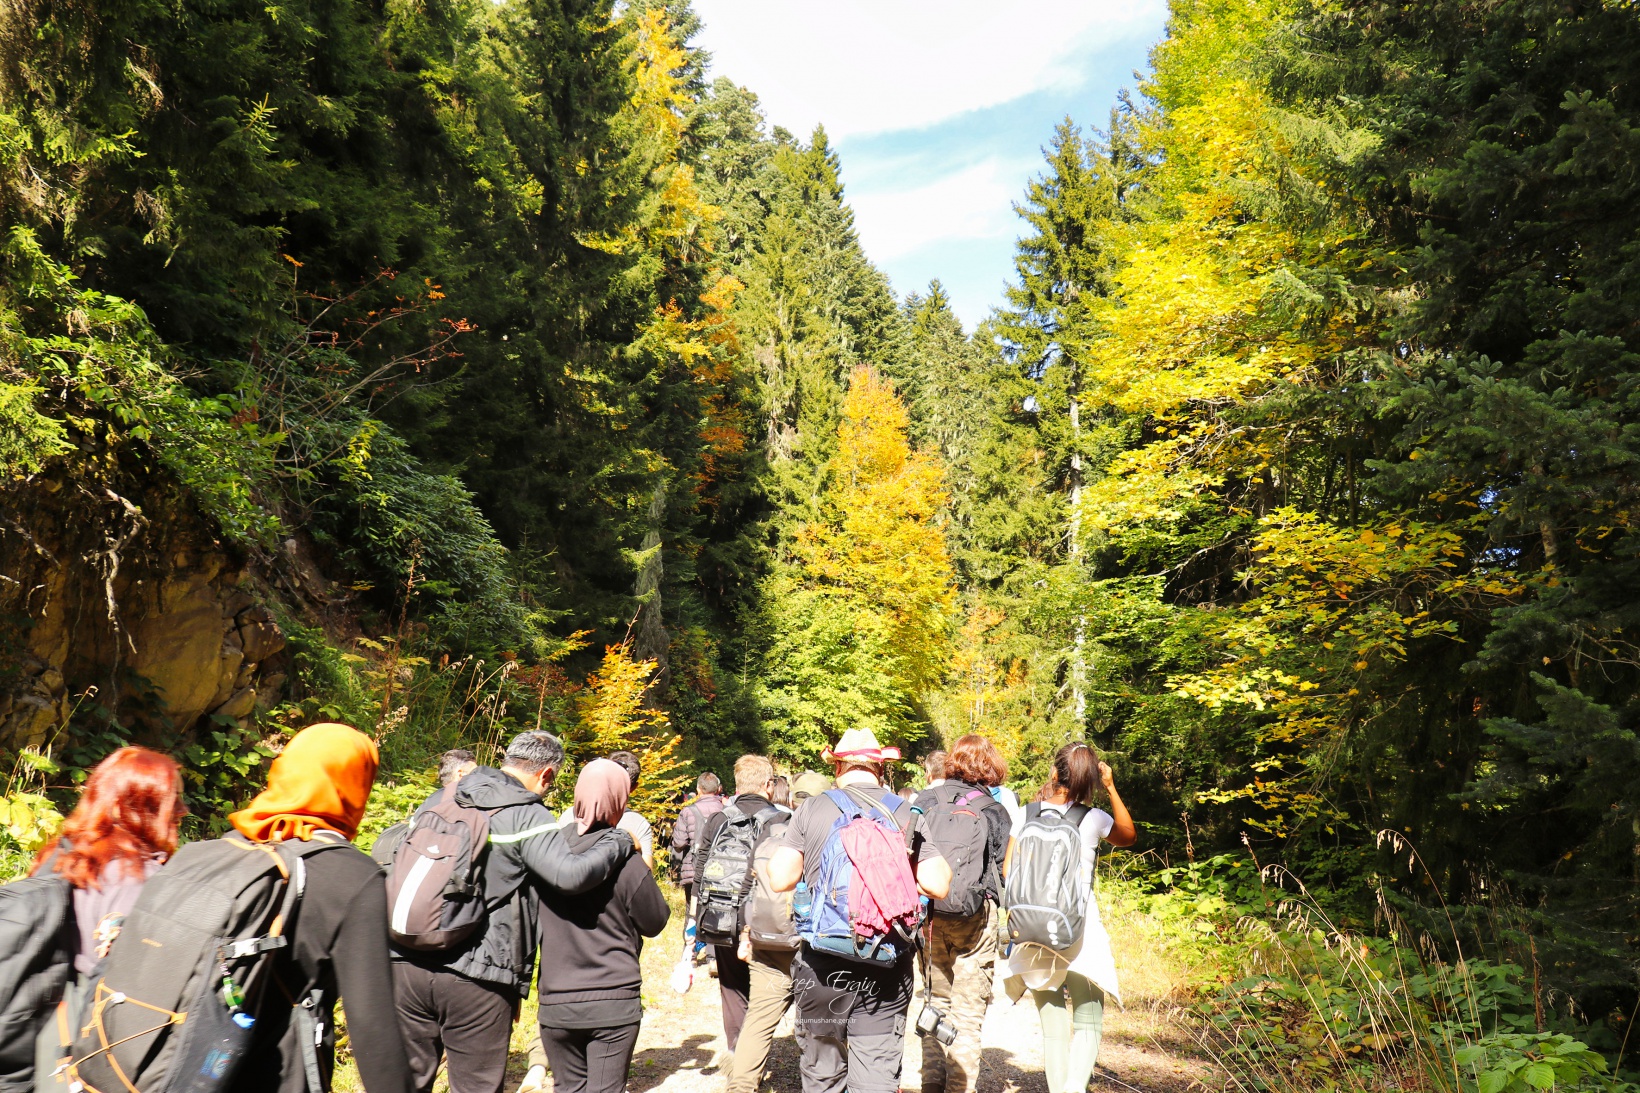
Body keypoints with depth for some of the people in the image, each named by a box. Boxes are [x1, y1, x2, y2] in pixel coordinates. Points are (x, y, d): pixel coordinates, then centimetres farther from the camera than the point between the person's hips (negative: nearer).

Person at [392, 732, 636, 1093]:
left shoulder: (437, 800, 11)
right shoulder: (528, 815, -10)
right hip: (477, 980, -6)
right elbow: (571, 874, -22)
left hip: (407, 966, 6)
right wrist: (621, 841, -8)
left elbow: (398, 865, 19)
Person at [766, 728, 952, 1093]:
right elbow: (938, 885, -4)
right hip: (886, 970, 0)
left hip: (822, 964, 0)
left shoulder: (812, 809, -1)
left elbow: (780, 879, -5)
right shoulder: (908, 814, 1)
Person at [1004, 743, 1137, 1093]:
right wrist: (1111, 789, 12)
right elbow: (1129, 837, 15)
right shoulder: (1094, 819, -7)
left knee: (1053, 1028, 14)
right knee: (1088, 1024, 5)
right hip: (1081, 932, -2)